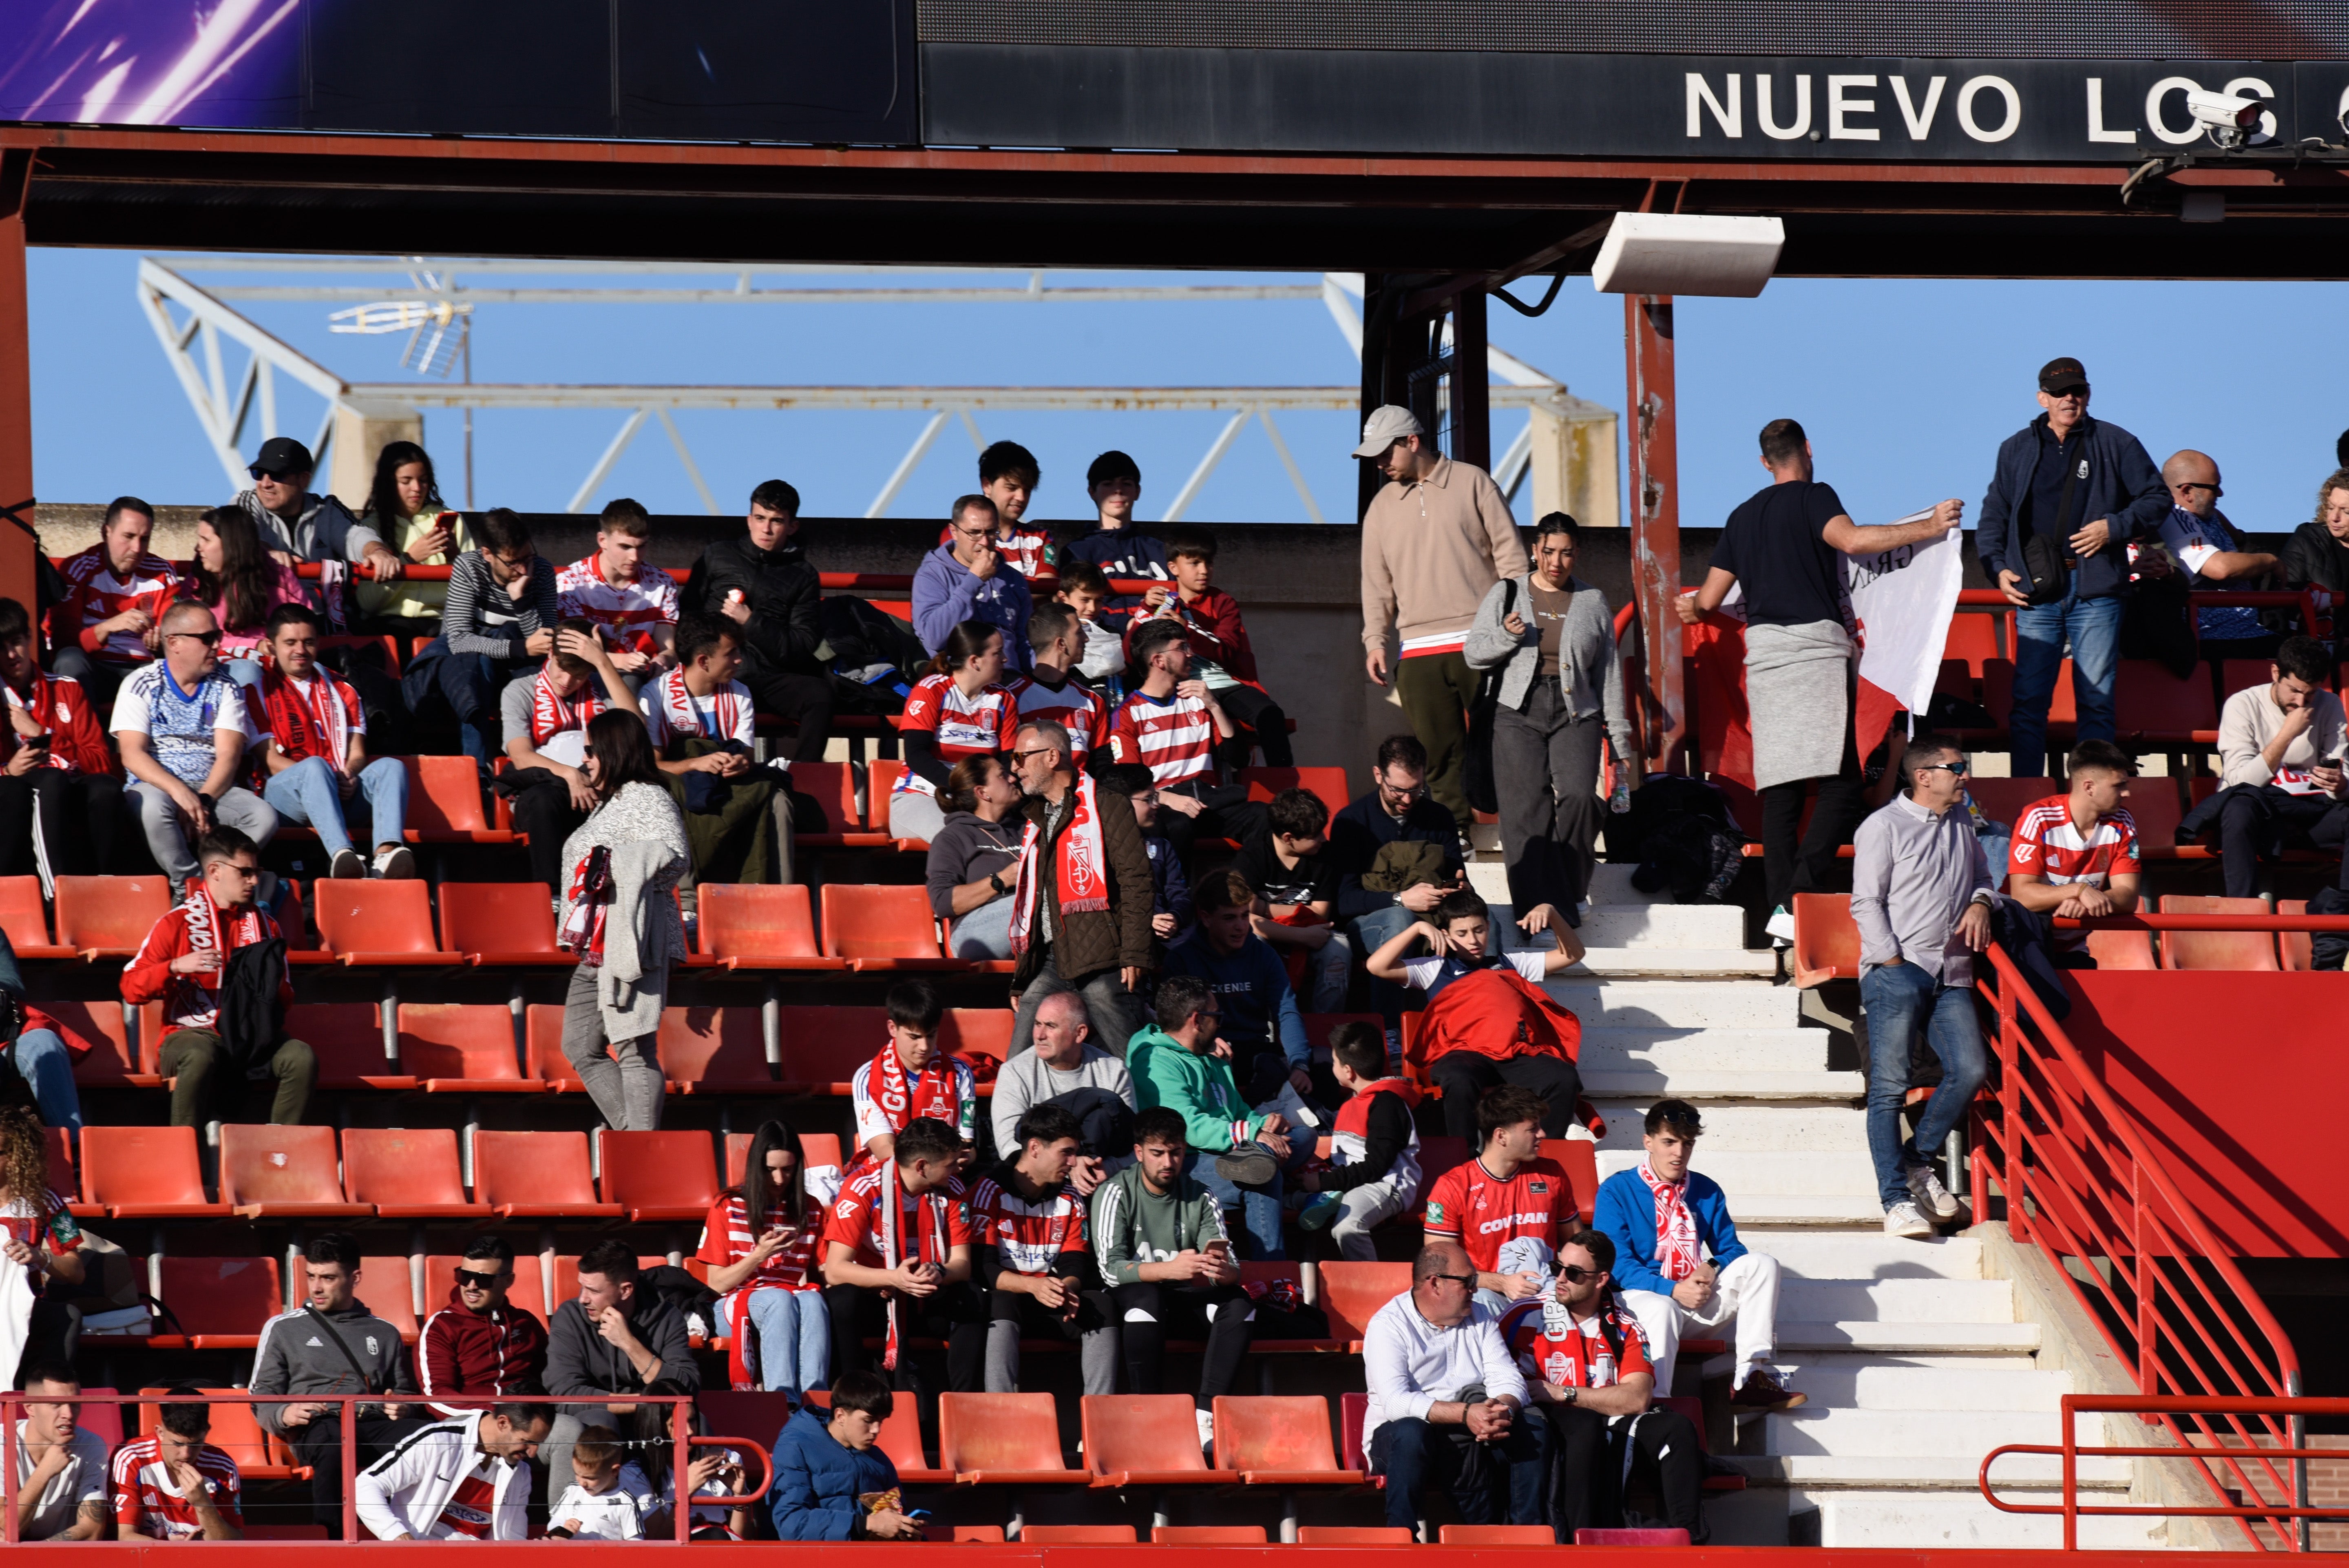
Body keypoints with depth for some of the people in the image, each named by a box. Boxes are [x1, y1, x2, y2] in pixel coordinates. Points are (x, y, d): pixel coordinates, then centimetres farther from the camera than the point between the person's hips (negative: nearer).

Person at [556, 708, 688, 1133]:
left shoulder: (648, 798, -7)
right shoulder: (610, 803, 23)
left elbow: (674, 857, -20)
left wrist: (613, 863, -23)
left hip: (631, 941, -11)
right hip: (595, 946, 11)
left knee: (634, 1049, -12)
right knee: (581, 1048, 8)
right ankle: (632, 1132, 8)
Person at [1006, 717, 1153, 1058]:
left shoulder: (1104, 806, -2)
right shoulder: (1037, 818, 23)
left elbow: (1135, 882, -8)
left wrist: (1134, 954, -15)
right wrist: (1023, 973, 23)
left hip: (1099, 958, -7)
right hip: (1049, 962, 7)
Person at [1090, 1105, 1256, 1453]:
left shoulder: (1202, 1199, 4)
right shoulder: (1116, 1194, -7)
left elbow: (1232, 1270, -4)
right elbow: (1111, 1270, -19)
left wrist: (1222, 1271, -32)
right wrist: (1169, 1269, -36)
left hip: (1182, 1303, 4)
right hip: (1132, 1302, -4)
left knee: (1238, 1304, -25)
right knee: (1145, 1296, -38)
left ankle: (1204, 1420, -32)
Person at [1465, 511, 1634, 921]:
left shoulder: (1593, 603, 15)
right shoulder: (1506, 595, 13)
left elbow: (1609, 674, 17)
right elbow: (1473, 654, 13)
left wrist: (1621, 740, 13)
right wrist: (1506, 636, -8)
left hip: (1576, 716, 0)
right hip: (1520, 714, 0)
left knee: (1579, 797, -23)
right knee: (1527, 811, -11)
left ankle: (1568, 896, -11)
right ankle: (1541, 908, -11)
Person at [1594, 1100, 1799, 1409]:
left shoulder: (1707, 1192, 13)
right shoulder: (1617, 1191, -3)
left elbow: (1731, 1249, 14)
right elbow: (1617, 1265, -10)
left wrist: (1713, 1268, -12)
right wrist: (1673, 1290, -22)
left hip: (1697, 1301, 5)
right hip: (1641, 1297, -5)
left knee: (1762, 1264, -13)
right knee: (1662, 1310, -40)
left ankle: (1752, 1377, -21)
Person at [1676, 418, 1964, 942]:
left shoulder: (1743, 516, 20)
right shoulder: (1814, 497, 2)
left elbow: (1710, 598, 23)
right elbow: (1851, 540, -17)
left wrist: (1691, 607, 47)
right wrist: (1929, 528, -13)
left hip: (1762, 650, 6)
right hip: (1815, 644, -6)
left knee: (1779, 790, 5)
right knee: (1841, 785, -9)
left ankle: (1781, 908, -1)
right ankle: (1797, 902, -25)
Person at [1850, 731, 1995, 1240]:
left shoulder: (1962, 830, 18)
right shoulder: (1884, 827, 0)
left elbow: (1981, 879, 32)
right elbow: (1867, 903, -3)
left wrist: (1981, 902, 7)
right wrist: (1895, 964, -10)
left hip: (1951, 976, 6)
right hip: (1897, 971, -6)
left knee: (1970, 1070, -8)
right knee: (1889, 1086, -8)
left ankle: (1917, 1160, 14)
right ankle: (1896, 1199, -6)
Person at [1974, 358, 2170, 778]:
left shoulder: (2116, 445, 9)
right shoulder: (2016, 450, 16)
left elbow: (2157, 499, 11)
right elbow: (1994, 515, 20)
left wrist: (2114, 527, -4)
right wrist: (1997, 567, 5)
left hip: (2096, 590, -1)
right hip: (2035, 590, 1)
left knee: (2096, 701, -2)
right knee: (2028, 700, -4)